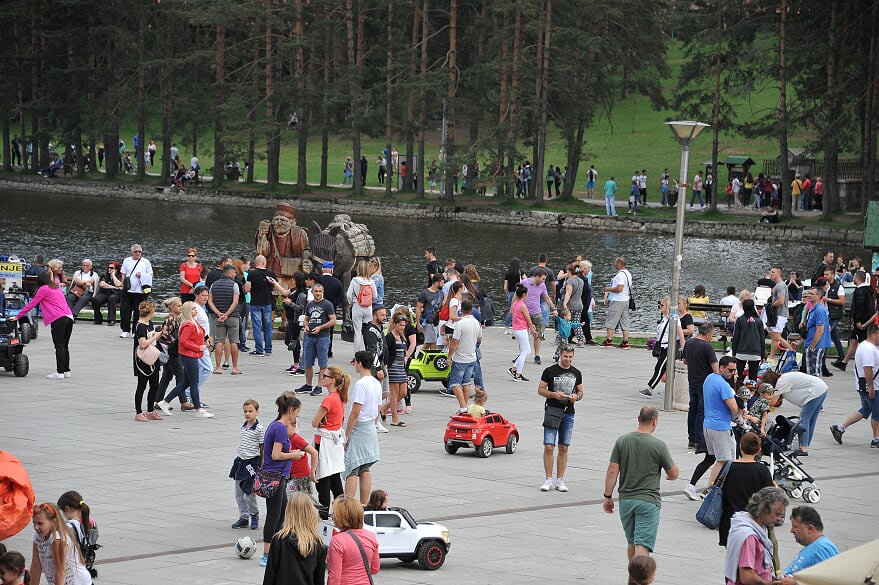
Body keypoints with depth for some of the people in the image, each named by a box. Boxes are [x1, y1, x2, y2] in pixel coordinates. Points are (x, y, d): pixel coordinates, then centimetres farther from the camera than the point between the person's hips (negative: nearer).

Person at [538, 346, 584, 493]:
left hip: (568, 413, 3)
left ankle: (560, 480, 12)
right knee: (549, 447, -8)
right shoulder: (550, 371, -2)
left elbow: (580, 392, 17)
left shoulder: (576, 373, 9)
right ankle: (549, 480, -1)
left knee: (563, 448, 5)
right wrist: (554, 394, -16)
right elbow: (540, 390, 0)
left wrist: (576, 397, -7)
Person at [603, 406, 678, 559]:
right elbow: (674, 474, -1)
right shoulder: (658, 445, -10)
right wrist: (670, 475, 23)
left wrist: (608, 496, 7)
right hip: (648, 501, -4)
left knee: (631, 543, 19)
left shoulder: (622, 441, 0)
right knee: (643, 545, -9)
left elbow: (612, 472, -2)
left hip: (625, 500, 4)